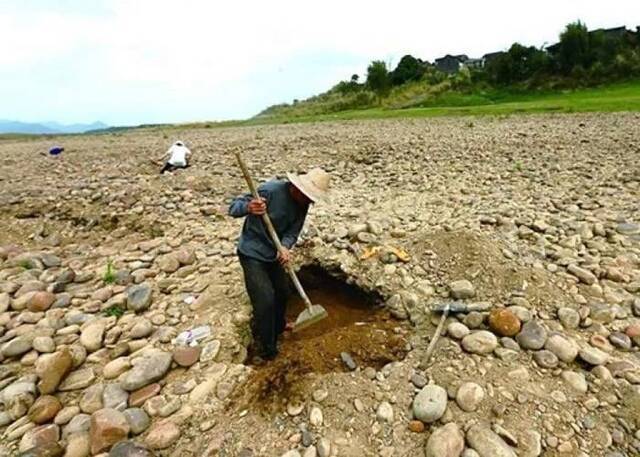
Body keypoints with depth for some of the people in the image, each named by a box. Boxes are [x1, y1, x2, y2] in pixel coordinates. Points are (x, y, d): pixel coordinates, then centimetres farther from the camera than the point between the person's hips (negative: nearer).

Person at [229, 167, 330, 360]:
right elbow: (233, 207, -25)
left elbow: (292, 232, -8)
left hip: (273, 254, 7)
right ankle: (266, 348, 15)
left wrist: (285, 248, -30)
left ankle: (277, 328, 50)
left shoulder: (302, 203, -8)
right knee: (265, 301, -9)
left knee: (282, 293, 20)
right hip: (252, 254, -7)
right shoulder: (270, 190, -29)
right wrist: (249, 208, -48)